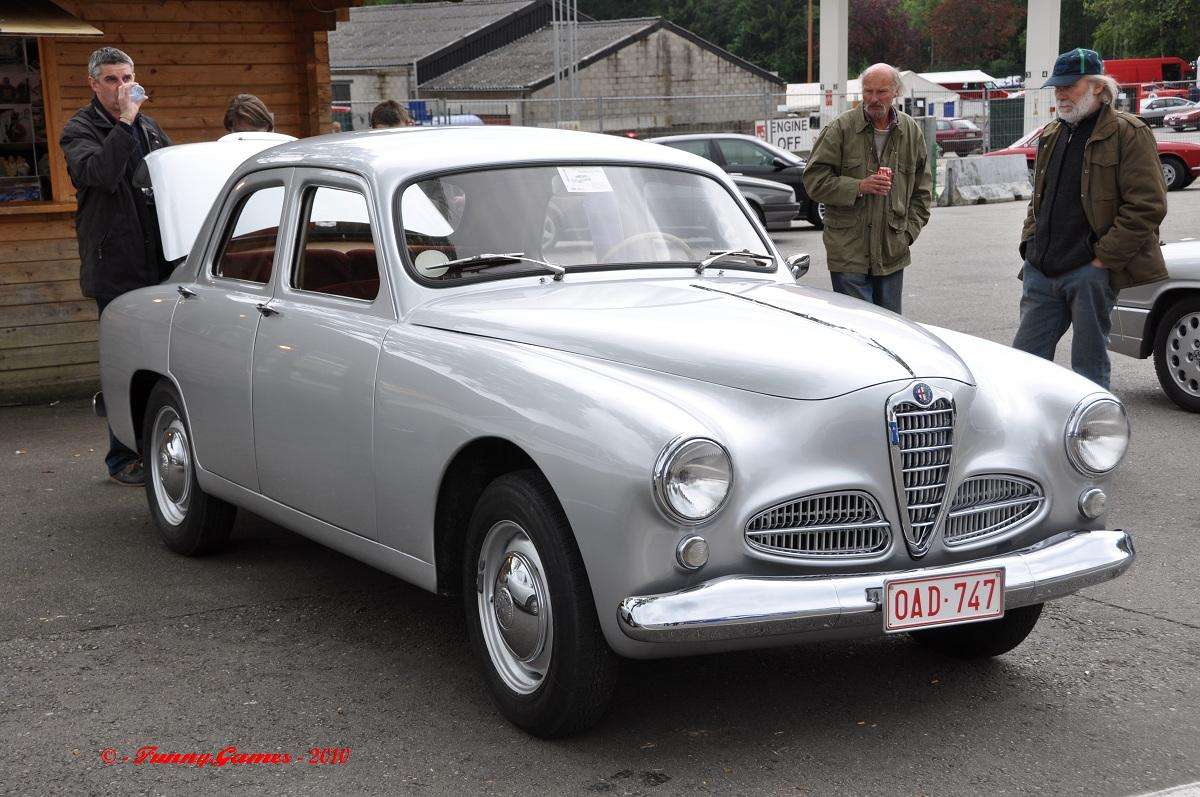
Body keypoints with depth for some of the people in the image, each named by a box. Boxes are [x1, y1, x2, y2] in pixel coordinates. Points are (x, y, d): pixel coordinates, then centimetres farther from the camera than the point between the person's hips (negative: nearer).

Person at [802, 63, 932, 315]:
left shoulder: (911, 131, 9)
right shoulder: (841, 128, -4)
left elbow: (922, 190, 17)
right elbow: (814, 180, -6)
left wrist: (909, 231, 6)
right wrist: (859, 187, -17)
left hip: (892, 254, 4)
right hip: (849, 253, -4)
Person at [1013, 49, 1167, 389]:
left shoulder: (1129, 134, -6)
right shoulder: (1051, 135, 17)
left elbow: (1147, 206, -13)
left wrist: (1103, 258, -15)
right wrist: (1030, 246, 12)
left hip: (1090, 272, -7)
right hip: (1041, 272, 7)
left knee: (1089, 369, 0)